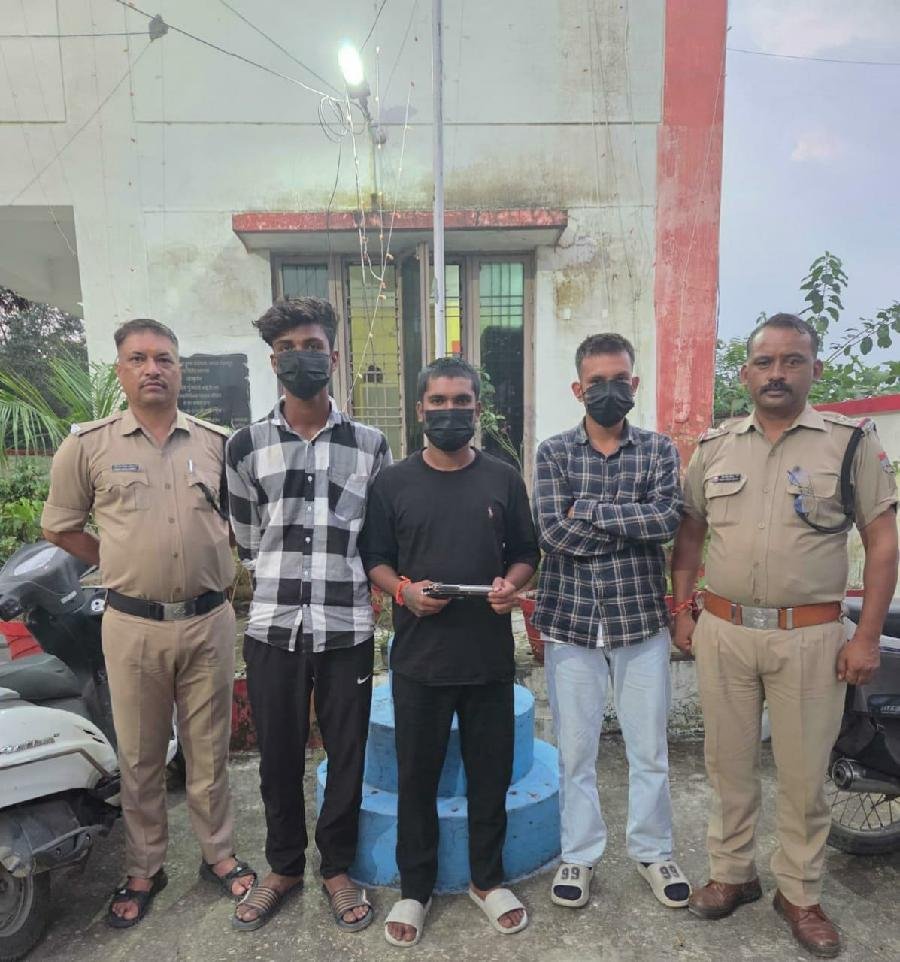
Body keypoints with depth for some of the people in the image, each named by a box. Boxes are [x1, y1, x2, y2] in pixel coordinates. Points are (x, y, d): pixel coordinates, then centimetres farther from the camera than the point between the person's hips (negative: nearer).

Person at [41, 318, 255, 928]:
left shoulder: (217, 442, 1)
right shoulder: (88, 444, -2)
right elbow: (60, 527, 7)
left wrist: (212, 562, 2)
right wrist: (126, 567, 3)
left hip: (209, 621, 1)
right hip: (133, 626, 0)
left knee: (210, 750, 15)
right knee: (139, 757, 15)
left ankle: (219, 854, 35)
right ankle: (144, 870, 35)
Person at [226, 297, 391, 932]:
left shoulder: (370, 444, 2)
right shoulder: (246, 446, 2)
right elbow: (248, 543, 9)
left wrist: (352, 588, 7)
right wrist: (285, 586, 8)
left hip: (348, 629, 0)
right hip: (273, 628, 1)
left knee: (347, 755, 12)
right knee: (278, 758, 15)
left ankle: (337, 867, 36)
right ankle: (284, 866, 39)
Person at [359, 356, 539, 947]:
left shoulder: (504, 479, 3)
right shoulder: (393, 484, 1)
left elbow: (526, 553, 8)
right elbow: (374, 559, 4)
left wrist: (512, 583, -12)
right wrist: (404, 589, -15)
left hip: (491, 657, 1)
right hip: (419, 658, -1)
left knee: (491, 772, 14)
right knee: (417, 776, 12)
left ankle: (488, 880, 37)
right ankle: (415, 888, 33)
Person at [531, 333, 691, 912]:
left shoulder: (658, 449, 2)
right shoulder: (554, 453, -1)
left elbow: (669, 519, -15)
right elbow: (552, 533, -14)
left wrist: (589, 509, -16)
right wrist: (636, 523, -12)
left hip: (641, 619, 1)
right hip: (571, 621, 0)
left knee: (650, 749, 15)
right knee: (576, 750, 12)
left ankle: (653, 850, 37)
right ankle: (580, 854, 33)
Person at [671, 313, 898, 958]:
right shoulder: (713, 446, 5)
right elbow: (690, 534, 12)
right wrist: (681, 610, 6)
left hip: (811, 637, -2)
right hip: (723, 632, 3)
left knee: (804, 774, 11)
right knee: (729, 764, 16)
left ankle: (800, 893, 33)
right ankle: (732, 873, 36)